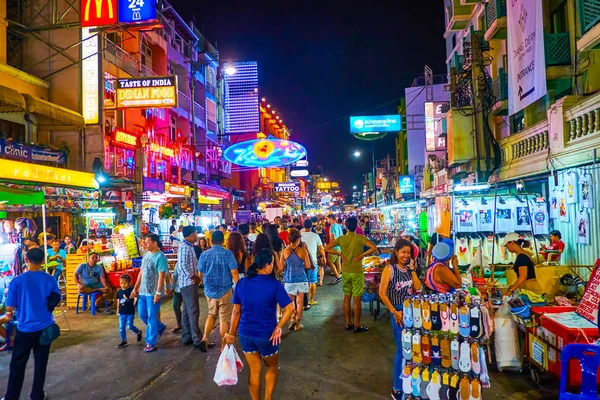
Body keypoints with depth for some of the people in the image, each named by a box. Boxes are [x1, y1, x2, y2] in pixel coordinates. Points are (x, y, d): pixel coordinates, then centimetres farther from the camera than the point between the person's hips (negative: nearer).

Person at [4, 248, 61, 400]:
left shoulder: (17, 281, -13)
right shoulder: (50, 280, -6)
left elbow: (9, 307, -8)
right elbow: (55, 302, 4)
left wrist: (10, 312, 14)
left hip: (25, 328, -2)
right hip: (44, 327, 2)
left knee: (17, 364, 12)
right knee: (41, 363, 12)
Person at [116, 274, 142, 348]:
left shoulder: (131, 290, -9)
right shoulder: (119, 291, 5)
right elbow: (118, 301, 13)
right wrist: (118, 310, 15)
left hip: (130, 312, -5)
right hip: (122, 313, 5)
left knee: (129, 326, -5)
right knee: (121, 327, 6)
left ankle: (138, 332, 23)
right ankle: (124, 341, 20)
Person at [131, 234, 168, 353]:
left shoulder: (160, 257, -15)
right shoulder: (146, 255, 10)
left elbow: (161, 276, -18)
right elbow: (141, 272, 16)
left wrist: (158, 292, -21)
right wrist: (135, 287, 15)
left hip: (153, 292, -8)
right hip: (143, 291, 8)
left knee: (151, 318, 0)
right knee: (142, 315, 15)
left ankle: (150, 343, 11)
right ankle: (159, 327, 37)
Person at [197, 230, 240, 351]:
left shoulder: (204, 254, -1)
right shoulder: (227, 253, -12)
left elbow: (201, 273, 8)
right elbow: (234, 273, -15)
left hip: (209, 290, 4)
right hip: (225, 290, -3)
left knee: (212, 314, 23)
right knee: (224, 318, 7)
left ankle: (205, 338, 8)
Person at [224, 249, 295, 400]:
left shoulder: (241, 283, -6)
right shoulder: (274, 284, -16)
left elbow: (236, 311, -1)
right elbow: (290, 309, -20)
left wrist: (231, 334, 8)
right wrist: (278, 328, -10)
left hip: (245, 334, 3)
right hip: (267, 335, -3)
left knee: (254, 371, 20)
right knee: (272, 367, 24)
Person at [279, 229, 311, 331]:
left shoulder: (284, 251, -5)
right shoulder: (303, 250, -8)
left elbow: (280, 268, -3)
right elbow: (308, 266, -7)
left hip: (289, 279, 1)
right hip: (301, 279, -1)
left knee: (291, 302, 17)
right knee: (300, 302, 10)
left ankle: (293, 320, 7)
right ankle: (298, 323, 15)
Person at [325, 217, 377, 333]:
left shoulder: (341, 239, -3)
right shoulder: (360, 238, -13)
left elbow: (326, 248, -5)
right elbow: (374, 248, -24)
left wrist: (340, 254, -2)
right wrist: (362, 255, -14)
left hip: (345, 271, 4)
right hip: (357, 272, -4)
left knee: (347, 297, 14)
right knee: (357, 299, 4)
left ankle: (348, 323, 23)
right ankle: (357, 326, 11)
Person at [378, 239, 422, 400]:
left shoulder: (409, 268, 8)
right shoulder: (389, 269, -10)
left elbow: (417, 287, -1)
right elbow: (382, 293, -14)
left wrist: (412, 269, -6)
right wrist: (394, 312, -14)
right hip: (399, 311, -6)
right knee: (402, 350, 0)